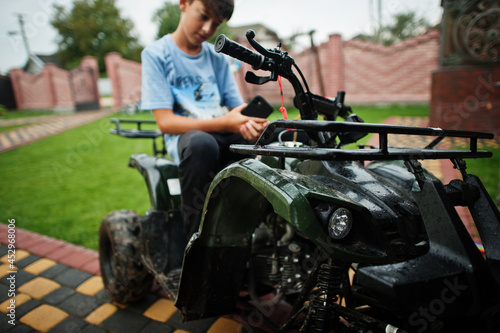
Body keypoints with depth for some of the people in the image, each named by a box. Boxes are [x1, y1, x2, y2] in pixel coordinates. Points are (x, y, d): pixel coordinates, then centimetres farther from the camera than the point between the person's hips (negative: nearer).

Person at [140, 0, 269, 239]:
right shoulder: (155, 54, 0)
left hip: (224, 138, 5)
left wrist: (253, 124, -17)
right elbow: (165, 122, -9)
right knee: (201, 143, -39)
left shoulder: (217, 57, 14)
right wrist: (224, 123, -20)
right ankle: (196, 233, -19)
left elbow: (239, 108, 9)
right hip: (184, 137, -4)